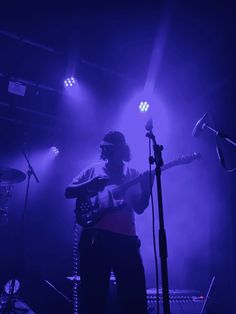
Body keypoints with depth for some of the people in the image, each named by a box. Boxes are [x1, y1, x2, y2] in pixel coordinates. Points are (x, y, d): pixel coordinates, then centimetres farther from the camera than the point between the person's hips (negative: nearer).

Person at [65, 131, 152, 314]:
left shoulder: (133, 174, 17)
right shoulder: (94, 169, 17)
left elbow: (140, 208, 10)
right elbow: (68, 192, 11)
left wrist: (147, 186, -8)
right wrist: (91, 184, -7)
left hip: (125, 237, 1)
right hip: (95, 234, 0)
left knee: (134, 293, -2)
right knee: (93, 291, 0)